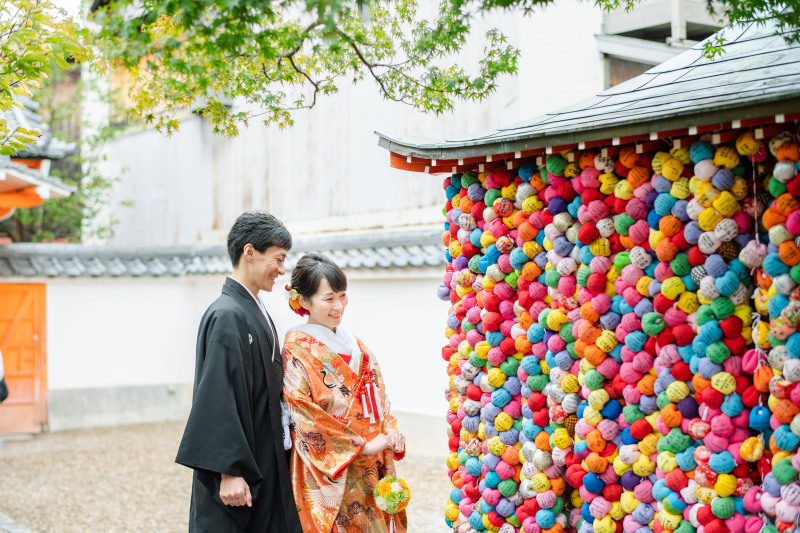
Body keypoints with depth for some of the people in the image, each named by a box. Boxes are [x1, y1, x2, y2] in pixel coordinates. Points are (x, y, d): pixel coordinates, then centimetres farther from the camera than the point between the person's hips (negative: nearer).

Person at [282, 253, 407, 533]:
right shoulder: (297, 348, -9)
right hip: (327, 473, -6)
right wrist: (362, 446, -17)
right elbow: (306, 417, -14)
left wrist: (390, 434, -5)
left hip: (370, 470, 6)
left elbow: (377, 397, 14)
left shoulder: (354, 345, 12)